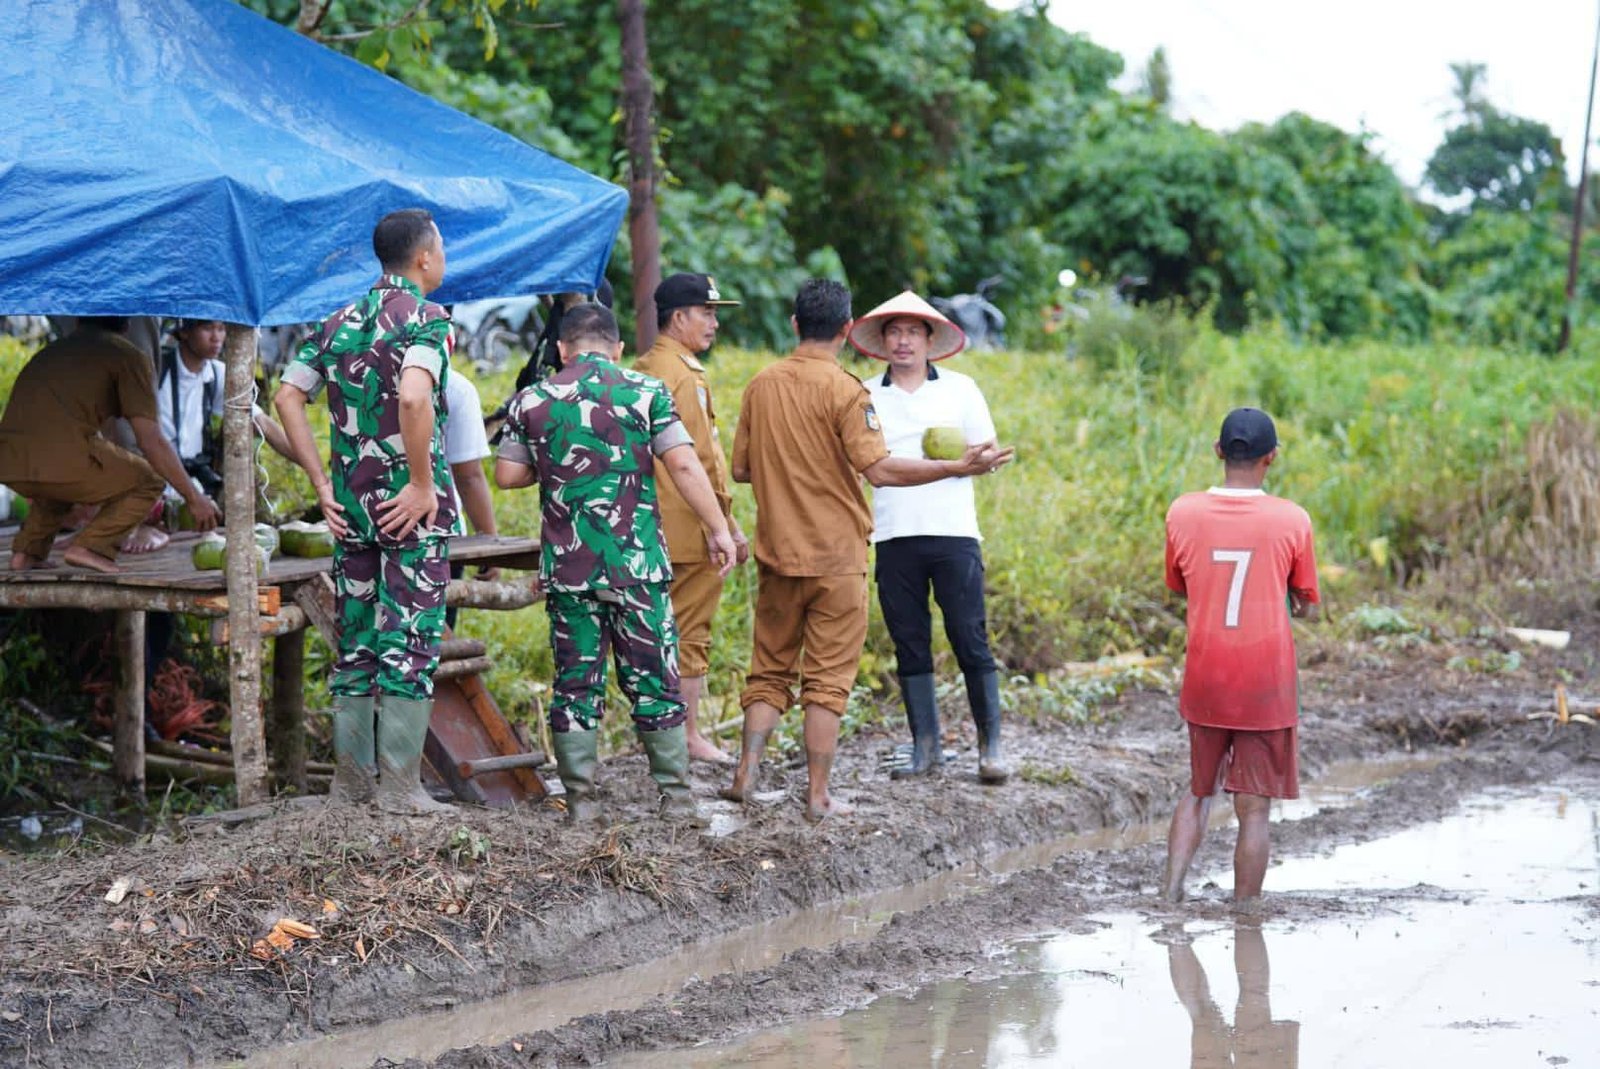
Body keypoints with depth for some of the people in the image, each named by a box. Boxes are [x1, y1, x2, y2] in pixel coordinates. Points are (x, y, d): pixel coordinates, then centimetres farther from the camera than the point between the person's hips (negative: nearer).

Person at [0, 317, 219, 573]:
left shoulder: (52, 351, 29)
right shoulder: (127, 355, 10)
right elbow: (151, 441, 2)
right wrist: (194, 498, 11)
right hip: (63, 460, -7)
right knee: (150, 482, 16)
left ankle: (27, 550, 19)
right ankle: (89, 545, -4)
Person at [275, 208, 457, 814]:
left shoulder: (340, 322, 12)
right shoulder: (426, 319, -10)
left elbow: (288, 396, 7)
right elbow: (413, 397, -27)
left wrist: (322, 481, 7)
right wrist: (424, 484, -19)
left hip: (352, 500, 7)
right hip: (409, 503, -6)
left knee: (356, 639, 12)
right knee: (410, 639, -2)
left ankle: (351, 779, 16)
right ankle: (398, 786, -1)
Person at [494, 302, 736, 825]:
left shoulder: (533, 401, 3)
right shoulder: (646, 393, -2)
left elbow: (507, 475, 6)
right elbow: (685, 466, -8)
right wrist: (717, 528, -3)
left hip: (567, 566, 1)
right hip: (637, 563, -1)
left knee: (575, 682, 6)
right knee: (653, 680, 6)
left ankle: (580, 798, 6)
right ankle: (676, 796, 9)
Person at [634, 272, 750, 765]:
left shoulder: (642, 371, 15)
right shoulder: (684, 376, -14)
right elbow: (702, 460, -18)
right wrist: (729, 524, -12)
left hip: (655, 529, 9)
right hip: (691, 528, -9)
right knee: (690, 633, -4)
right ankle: (689, 738, -1)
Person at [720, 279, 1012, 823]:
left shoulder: (761, 385, 3)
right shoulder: (843, 389, -13)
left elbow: (741, 469, 9)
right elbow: (880, 469, -21)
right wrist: (958, 467, -18)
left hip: (777, 553, 4)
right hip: (836, 557, -4)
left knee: (770, 670, 15)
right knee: (827, 679, 2)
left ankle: (746, 771, 7)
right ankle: (818, 794, 4)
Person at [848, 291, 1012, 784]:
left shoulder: (960, 389, 8)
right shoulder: (864, 396, 10)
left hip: (953, 534, -2)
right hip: (893, 537, 2)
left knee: (971, 640, -5)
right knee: (910, 645, 4)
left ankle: (990, 746, 1)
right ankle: (925, 746, 12)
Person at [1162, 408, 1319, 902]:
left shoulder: (1182, 513, -3)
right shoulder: (1292, 520, -8)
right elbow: (1306, 606, 2)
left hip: (1204, 681, 3)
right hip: (1267, 686, -3)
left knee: (1198, 793, 20)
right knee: (1253, 810, 3)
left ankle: (1171, 896, 6)